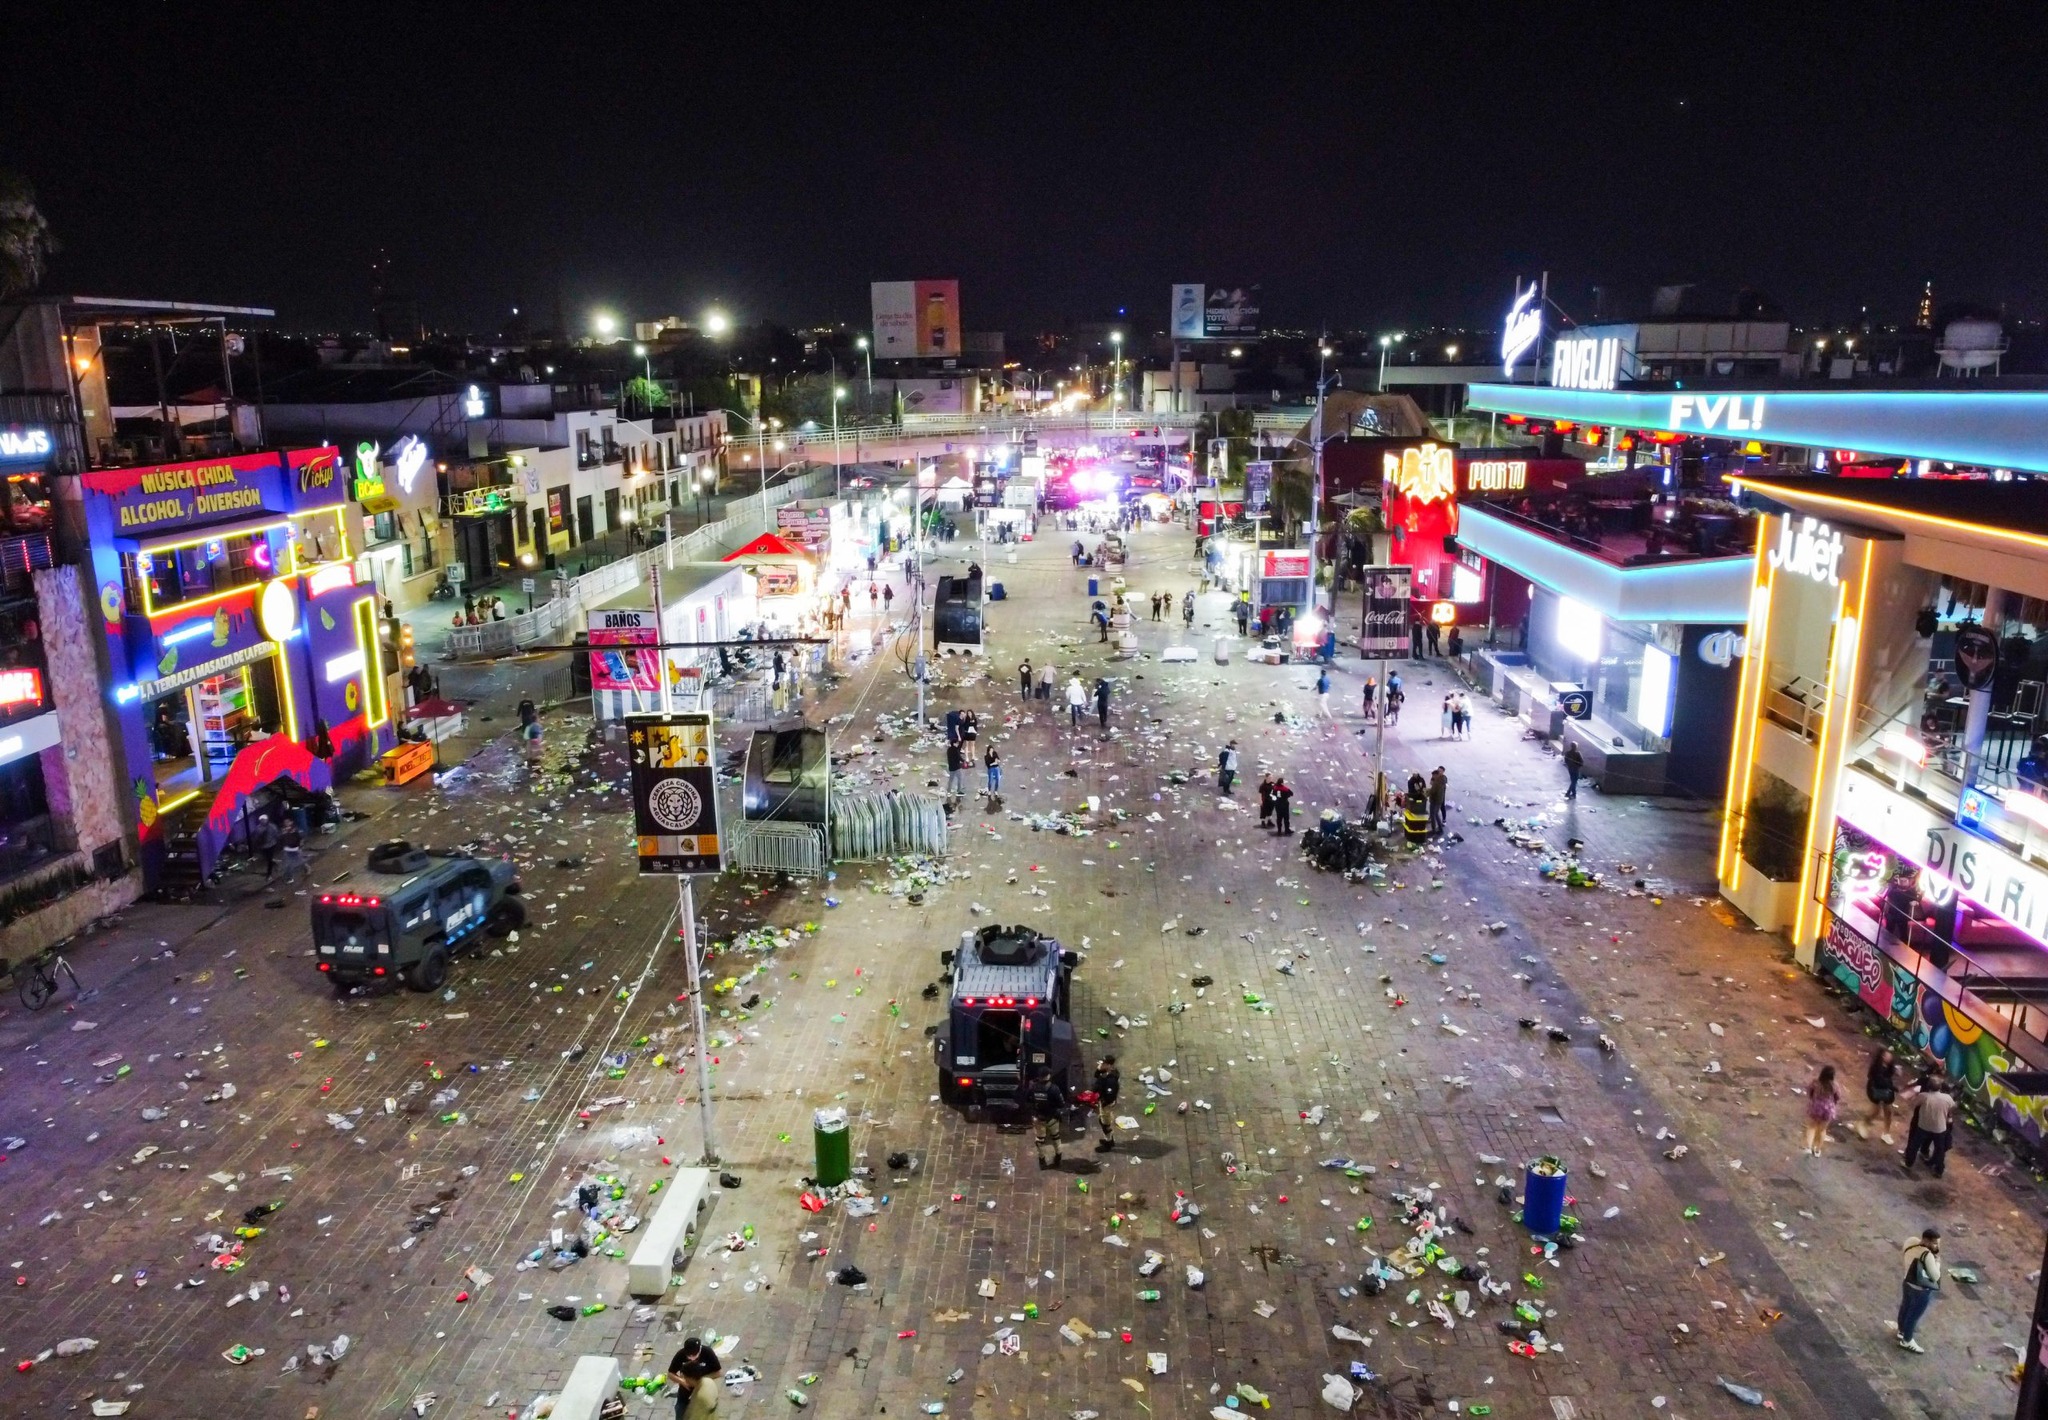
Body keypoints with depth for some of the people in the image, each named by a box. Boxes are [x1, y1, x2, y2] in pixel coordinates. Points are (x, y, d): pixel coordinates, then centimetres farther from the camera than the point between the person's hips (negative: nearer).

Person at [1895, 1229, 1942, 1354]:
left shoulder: (1911, 1247, -6)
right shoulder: (1927, 1255, -31)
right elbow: (1935, 1276, -23)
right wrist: (1937, 1259, -14)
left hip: (1907, 1284, 8)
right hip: (1921, 1291, -8)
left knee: (1905, 1309, 27)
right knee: (1914, 1315, 12)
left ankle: (1902, 1332, 48)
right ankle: (1907, 1342, 29)